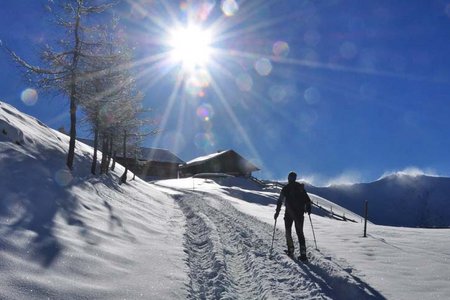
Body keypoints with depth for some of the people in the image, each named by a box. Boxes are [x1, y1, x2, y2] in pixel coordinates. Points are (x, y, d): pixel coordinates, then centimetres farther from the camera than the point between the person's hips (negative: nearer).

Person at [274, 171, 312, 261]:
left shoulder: (286, 188, -3)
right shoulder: (301, 187, 6)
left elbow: (280, 201, -5)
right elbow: (307, 199, 7)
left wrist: (277, 212, -1)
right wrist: (308, 209, 19)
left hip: (289, 212, -3)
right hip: (300, 212, 3)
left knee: (288, 231, 12)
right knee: (300, 232, 6)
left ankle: (290, 250, 4)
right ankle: (303, 252, -5)